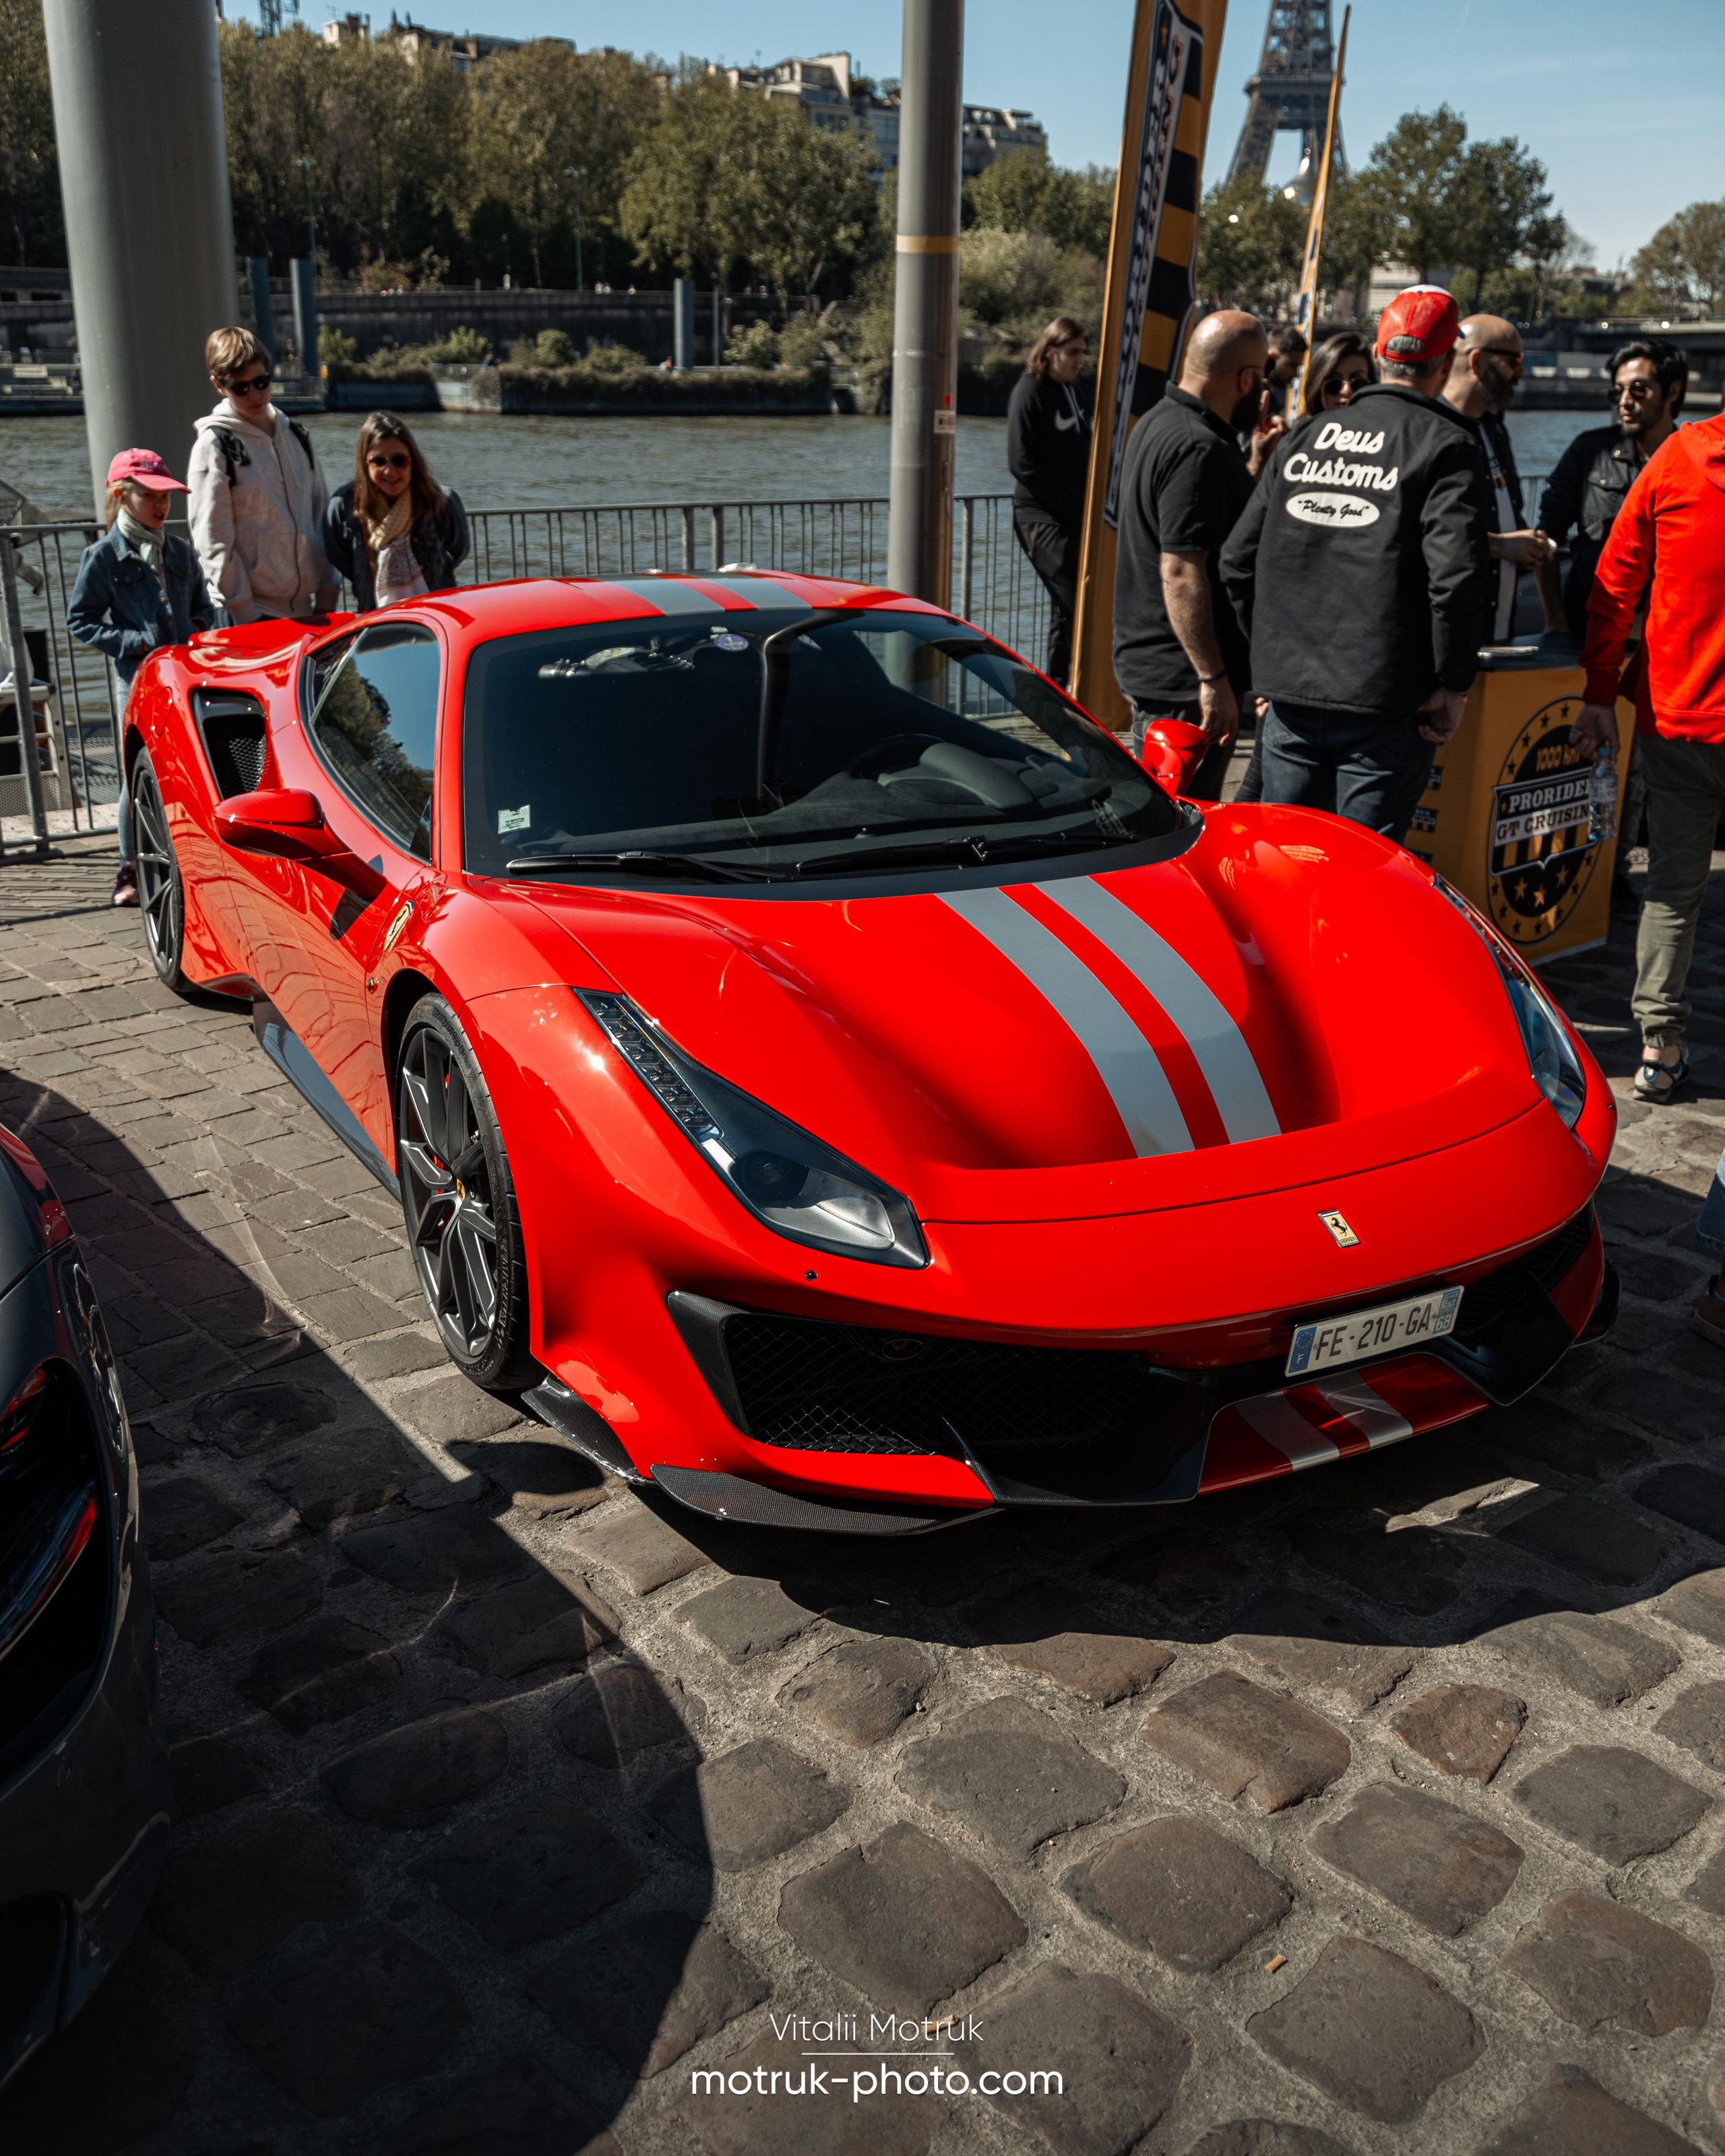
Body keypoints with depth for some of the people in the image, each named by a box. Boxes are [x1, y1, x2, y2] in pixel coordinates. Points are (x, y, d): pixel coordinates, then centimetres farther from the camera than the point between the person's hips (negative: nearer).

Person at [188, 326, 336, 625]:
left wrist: (326, 596, 7)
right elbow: (212, 542, -8)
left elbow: (322, 518, 15)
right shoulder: (214, 446, -4)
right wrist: (246, 614, -12)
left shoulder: (296, 435, 13)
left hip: (303, 609, 6)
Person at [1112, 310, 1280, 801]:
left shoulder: (1158, 422, 14)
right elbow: (1181, 570, -25)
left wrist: (1257, 462, 19)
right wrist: (1214, 680, -25)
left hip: (1148, 665, 11)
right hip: (1184, 682, -11)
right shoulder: (1199, 447, -19)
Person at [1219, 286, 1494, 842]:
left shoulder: (1304, 435, 11)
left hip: (1287, 695, 5)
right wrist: (1453, 685, -7)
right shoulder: (1447, 445, -4)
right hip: (1383, 707, -4)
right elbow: (1457, 576, -16)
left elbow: (1239, 561, 12)